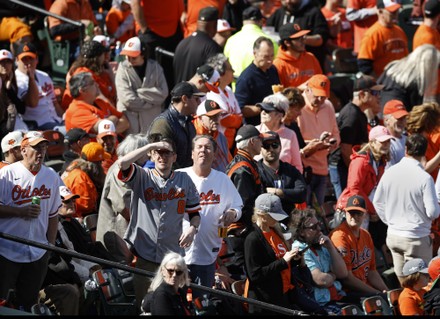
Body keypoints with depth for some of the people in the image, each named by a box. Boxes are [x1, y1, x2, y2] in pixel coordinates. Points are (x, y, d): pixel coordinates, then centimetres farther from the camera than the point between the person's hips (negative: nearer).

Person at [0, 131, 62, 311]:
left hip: (37, 254, 4)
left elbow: (53, 215, 13)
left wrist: (51, 246, 11)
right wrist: (21, 211, -19)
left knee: (29, 301, 9)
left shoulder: (51, 177, 7)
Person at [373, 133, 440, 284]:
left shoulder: (389, 172, -3)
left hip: (393, 236, 5)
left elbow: (377, 202, 6)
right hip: (416, 238, -5)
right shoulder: (425, 178, -19)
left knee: (400, 281, 18)